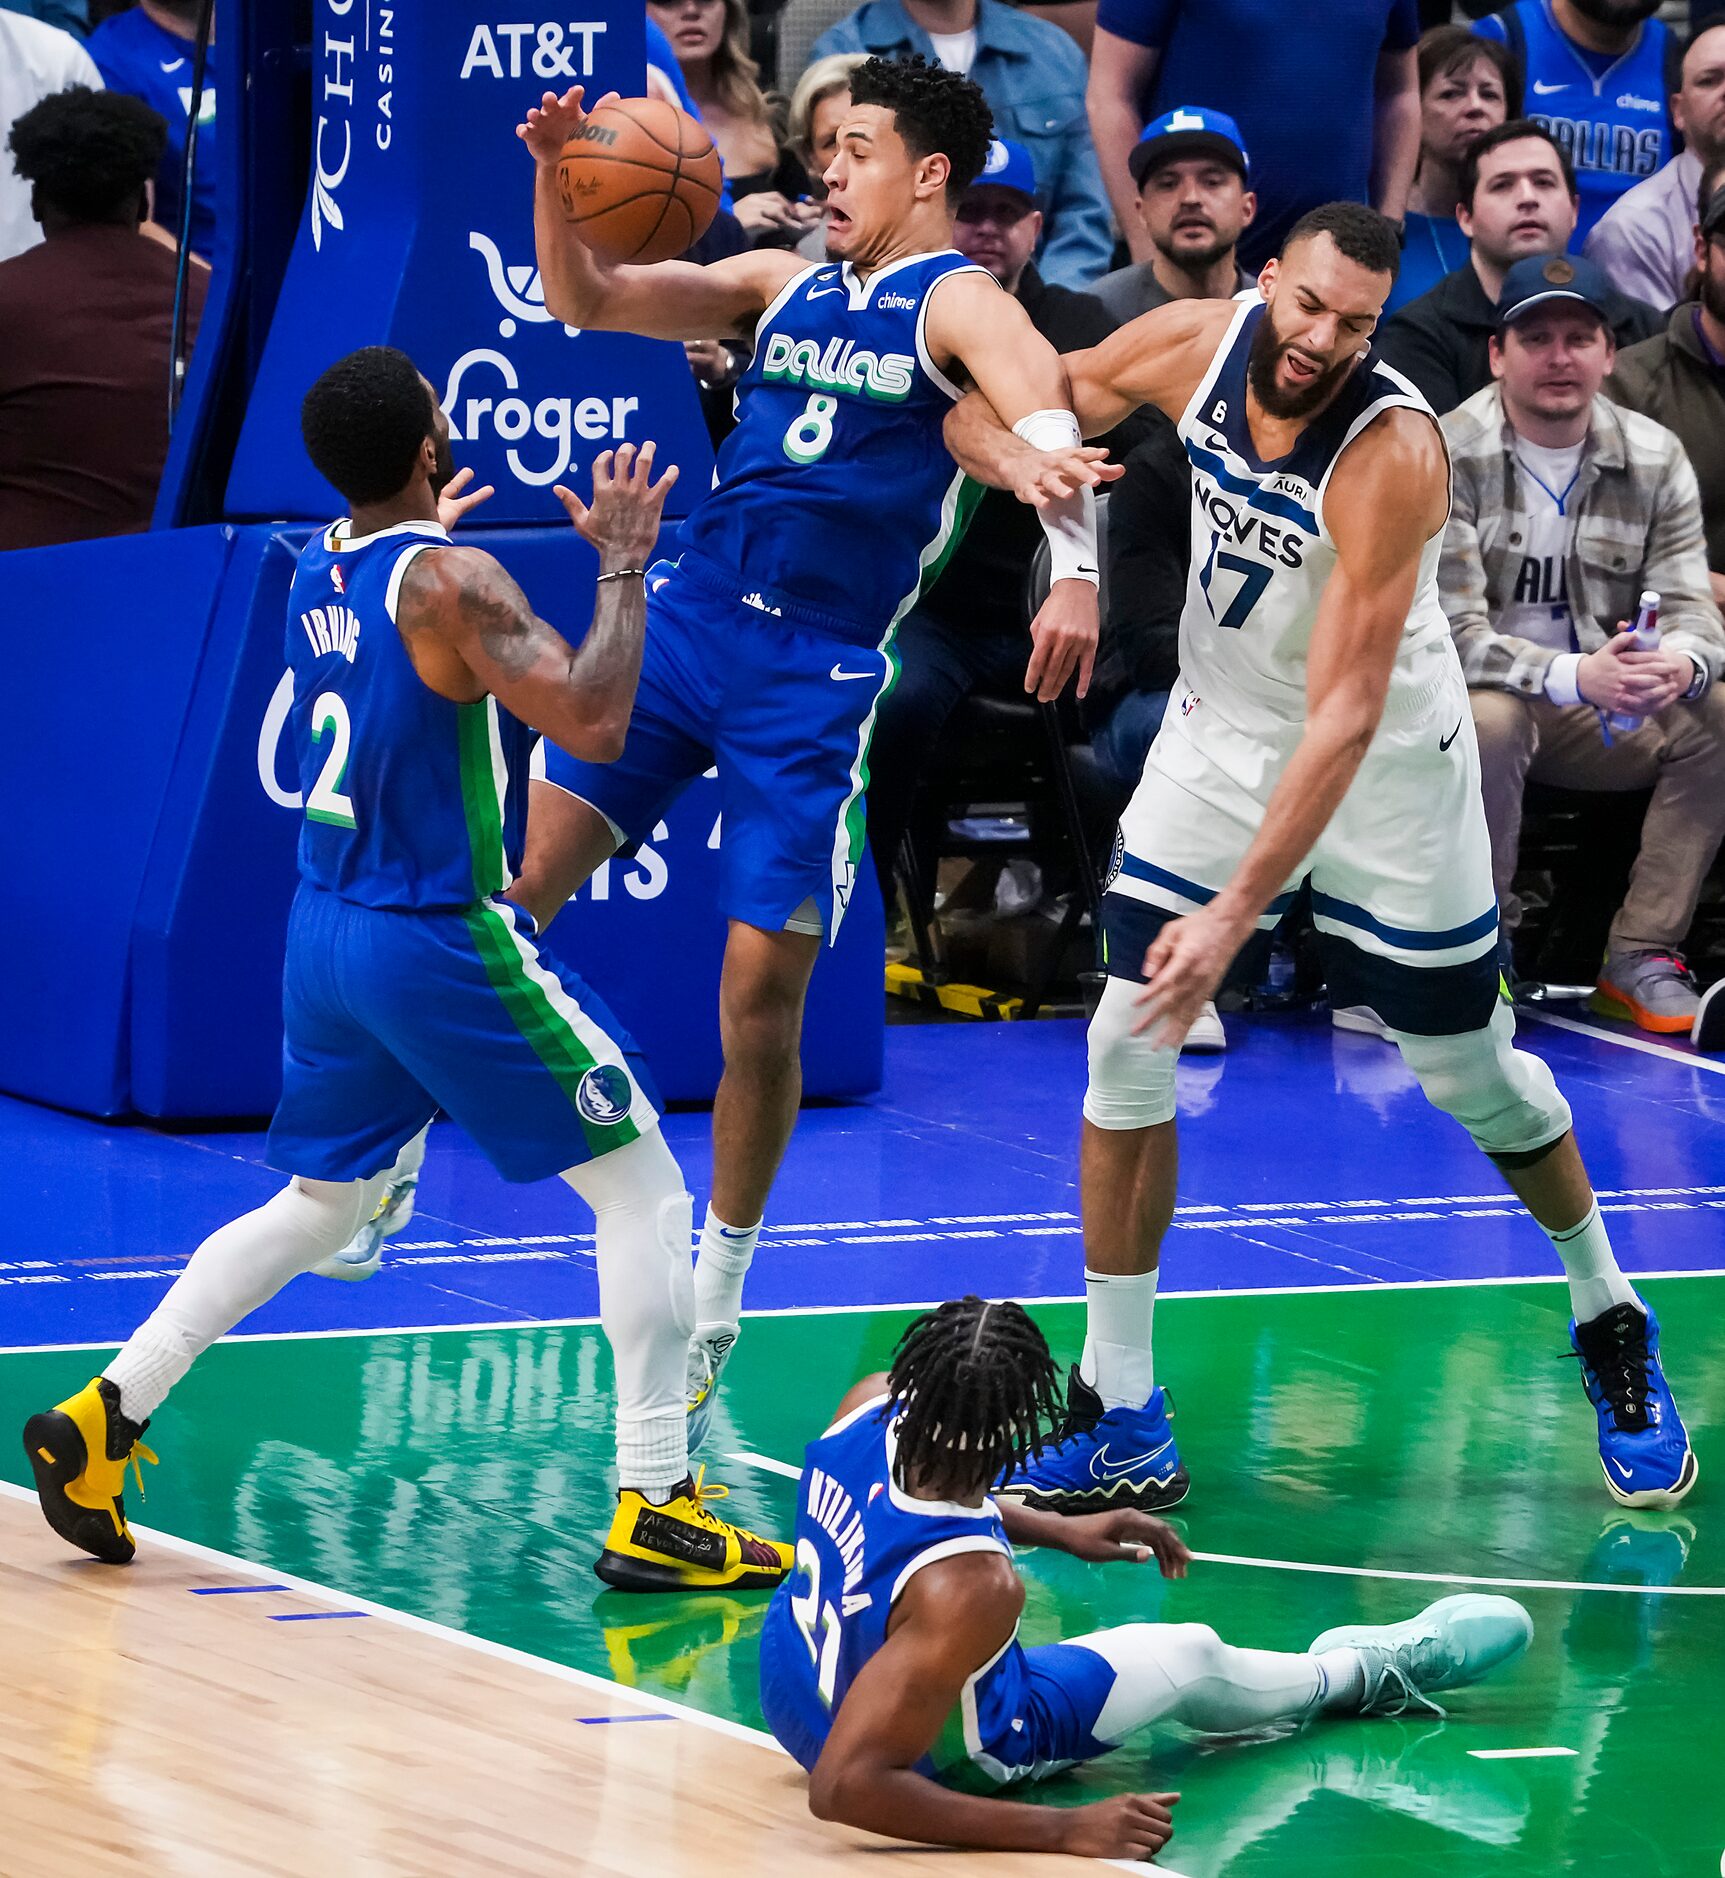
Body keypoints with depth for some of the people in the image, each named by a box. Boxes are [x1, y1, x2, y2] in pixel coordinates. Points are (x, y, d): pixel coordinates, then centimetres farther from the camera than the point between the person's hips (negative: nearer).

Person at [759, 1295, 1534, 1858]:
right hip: (945, 1754, -5)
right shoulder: (973, 1588, -44)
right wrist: (1063, 1832, -41)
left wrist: (1055, 1530, 9)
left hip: (792, 1682, 5)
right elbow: (845, 1788, -43)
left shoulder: (869, 1405, -24)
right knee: (1191, 1657, 17)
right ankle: (1371, 1672, 47)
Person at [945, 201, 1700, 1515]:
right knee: (1127, 1052, -6)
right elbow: (986, 412, -5)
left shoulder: (1390, 452, -32)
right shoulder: (1197, 345, -16)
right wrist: (1022, 458, -30)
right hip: (1222, 731, 4)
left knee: (1473, 1072, 7)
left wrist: (1237, 913, -40)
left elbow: (1344, 717, -35)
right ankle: (1122, 1425, 2)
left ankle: (1610, 1326, 35)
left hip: (1387, 764, -4)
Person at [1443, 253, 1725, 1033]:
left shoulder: (1654, 458, 1)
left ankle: (1640, 959, -12)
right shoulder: (1448, 458, -13)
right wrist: (1574, 676, -35)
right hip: (1472, 701, -5)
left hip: (1598, 716, 5)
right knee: (1489, 721, -38)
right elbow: (1452, 637, -20)